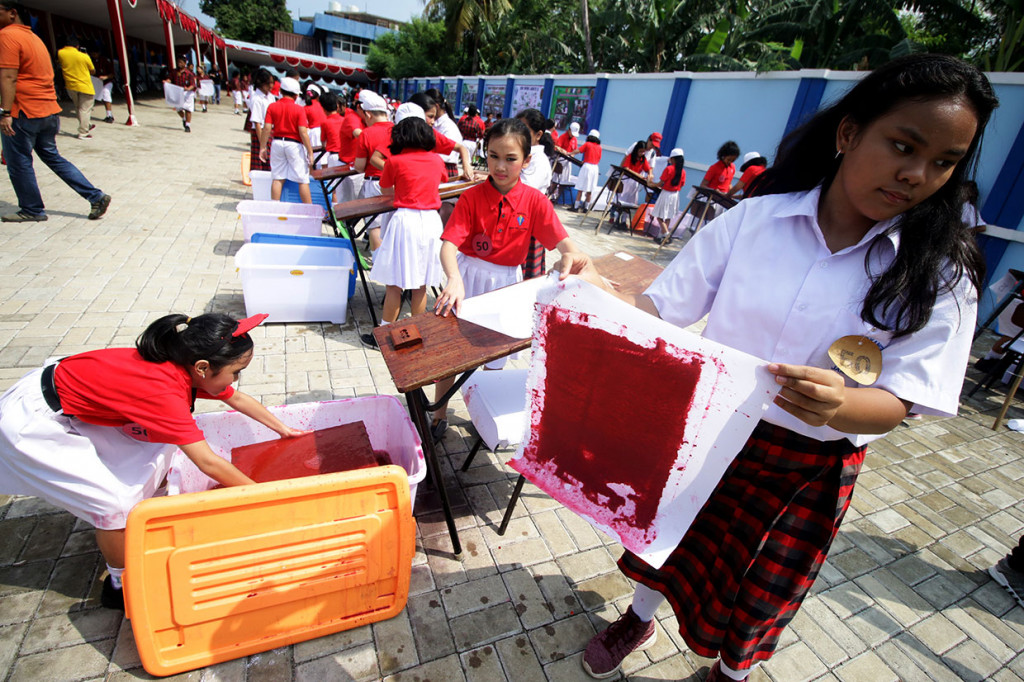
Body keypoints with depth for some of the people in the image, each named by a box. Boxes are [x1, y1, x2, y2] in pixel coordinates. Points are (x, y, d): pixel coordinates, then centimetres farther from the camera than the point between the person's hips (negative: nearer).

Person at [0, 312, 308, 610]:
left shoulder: (187, 369, -10)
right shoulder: (164, 388, -34)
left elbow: (238, 399, 6)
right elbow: (208, 462, -32)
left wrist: (283, 429, 13)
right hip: (31, 422, -8)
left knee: (158, 446, 7)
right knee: (118, 502, -8)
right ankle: (122, 585, 15)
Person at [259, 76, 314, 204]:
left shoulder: (272, 107, 2)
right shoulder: (299, 109, -8)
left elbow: (266, 128, -2)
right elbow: (303, 132, -14)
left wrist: (263, 147, 6)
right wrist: (310, 152, -9)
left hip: (277, 143, 4)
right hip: (294, 145, -4)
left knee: (277, 179, 9)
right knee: (303, 180, 1)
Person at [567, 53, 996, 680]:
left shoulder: (939, 275, -9)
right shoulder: (754, 218, -11)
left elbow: (896, 404, -15)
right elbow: (665, 308, -12)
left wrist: (836, 406, -38)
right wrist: (611, 299, -33)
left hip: (809, 469, 0)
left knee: (755, 599, 22)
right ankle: (640, 621, 58)